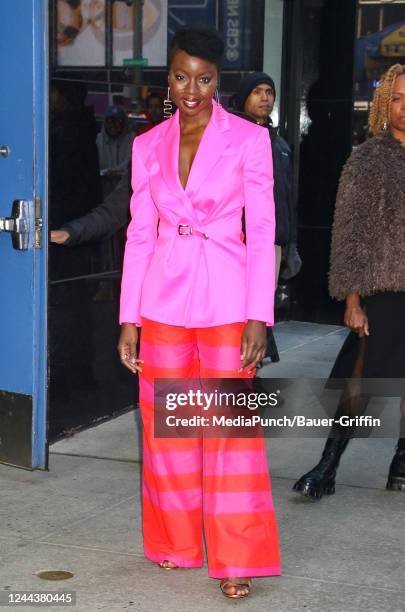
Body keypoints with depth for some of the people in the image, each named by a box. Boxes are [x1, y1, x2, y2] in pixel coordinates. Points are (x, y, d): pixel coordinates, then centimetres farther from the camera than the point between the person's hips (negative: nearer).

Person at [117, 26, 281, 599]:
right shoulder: (148, 146, 8)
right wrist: (129, 319, 4)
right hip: (163, 297, 3)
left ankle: (235, 561, 8)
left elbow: (262, 233, -4)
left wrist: (259, 317, -10)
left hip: (226, 299, -3)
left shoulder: (249, 138, -1)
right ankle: (176, 544, 27)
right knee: (165, 427, 9)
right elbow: (140, 235, 8)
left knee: (230, 428, -3)